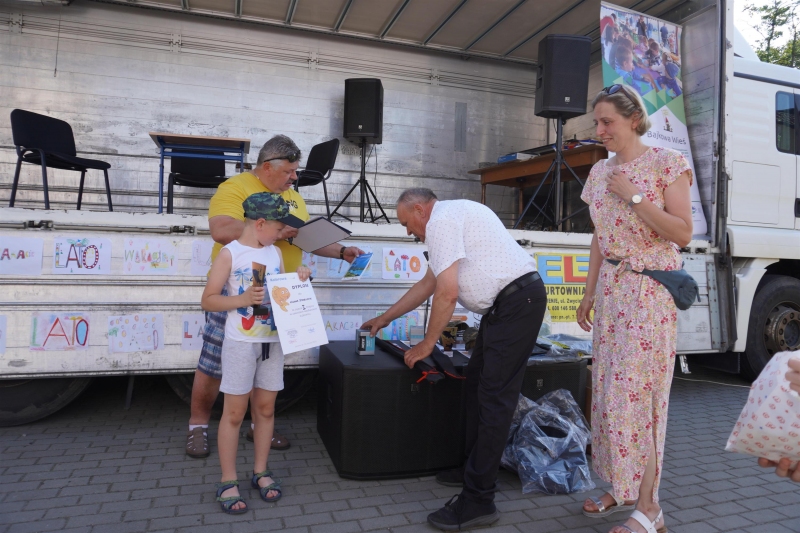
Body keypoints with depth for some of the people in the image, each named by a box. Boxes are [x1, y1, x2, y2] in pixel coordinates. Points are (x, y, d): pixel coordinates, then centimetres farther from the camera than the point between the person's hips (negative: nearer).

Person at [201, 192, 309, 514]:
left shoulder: (275, 253, 9)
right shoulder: (230, 254, -8)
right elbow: (208, 300, -9)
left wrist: (298, 281, -4)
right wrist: (243, 299, -22)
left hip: (273, 341, 5)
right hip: (241, 342, -5)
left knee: (266, 408, 12)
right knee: (235, 412, 4)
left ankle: (260, 472, 27)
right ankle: (228, 481, 17)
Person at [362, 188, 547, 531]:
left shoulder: (441, 220, -11)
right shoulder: (452, 216, 21)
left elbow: (447, 293, -18)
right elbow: (427, 284, 28)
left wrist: (428, 343, -6)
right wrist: (384, 319, 32)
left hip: (517, 302, -11)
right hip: (505, 304, 11)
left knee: (493, 398, -9)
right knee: (477, 385, 16)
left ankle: (478, 502, -2)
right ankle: (475, 470, 28)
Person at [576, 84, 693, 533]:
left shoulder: (667, 163, -5)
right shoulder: (600, 172, 12)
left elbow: (683, 234, -11)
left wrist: (633, 197, -16)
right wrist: (590, 293, 14)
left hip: (651, 291, -6)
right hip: (612, 289, 6)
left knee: (640, 391, -6)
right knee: (609, 390, 9)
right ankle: (624, 487, 24)